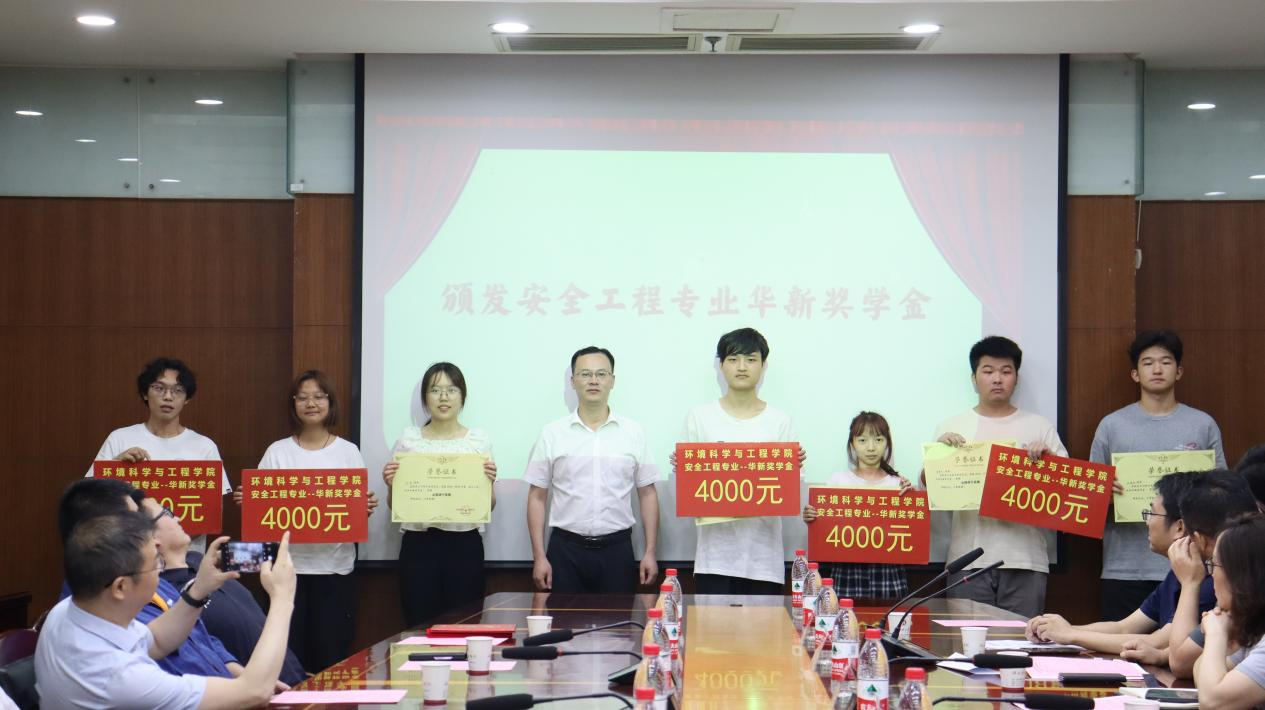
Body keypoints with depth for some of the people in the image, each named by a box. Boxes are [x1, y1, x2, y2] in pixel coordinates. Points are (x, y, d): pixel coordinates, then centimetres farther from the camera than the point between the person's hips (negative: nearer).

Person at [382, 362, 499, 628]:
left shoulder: (479, 440, 5)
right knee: (419, 625, 0)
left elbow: (489, 506, 8)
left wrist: (489, 481, -11)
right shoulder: (408, 440, 5)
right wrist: (391, 485, -8)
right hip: (419, 544, 0)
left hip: (465, 544, 0)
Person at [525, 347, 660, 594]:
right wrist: (539, 557, -4)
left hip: (616, 549, 1)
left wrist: (650, 552, 0)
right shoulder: (552, 434, 2)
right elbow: (537, 497, 3)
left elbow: (647, 494, 7)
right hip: (566, 549, 0)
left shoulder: (633, 433, 4)